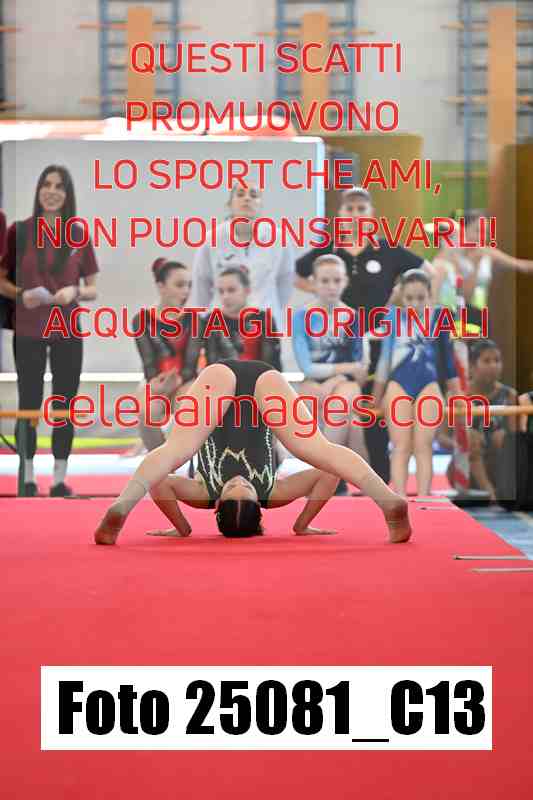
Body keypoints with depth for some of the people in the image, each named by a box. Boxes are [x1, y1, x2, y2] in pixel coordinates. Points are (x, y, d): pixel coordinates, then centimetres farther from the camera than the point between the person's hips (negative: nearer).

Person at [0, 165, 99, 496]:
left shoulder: (79, 235, 2)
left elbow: (94, 289, 7)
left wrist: (75, 291, -14)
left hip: (67, 333, 2)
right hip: (27, 333, -2)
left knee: (65, 406, 5)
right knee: (29, 405, 4)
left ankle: (60, 480, 13)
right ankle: (28, 479, 11)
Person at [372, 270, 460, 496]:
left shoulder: (437, 317, 3)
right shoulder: (394, 319, 2)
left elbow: (447, 356, 12)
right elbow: (384, 358, 11)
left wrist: (456, 393, 15)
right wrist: (376, 397, 14)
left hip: (428, 388, 0)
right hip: (398, 387, 0)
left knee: (423, 447, -5)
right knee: (401, 447, -5)